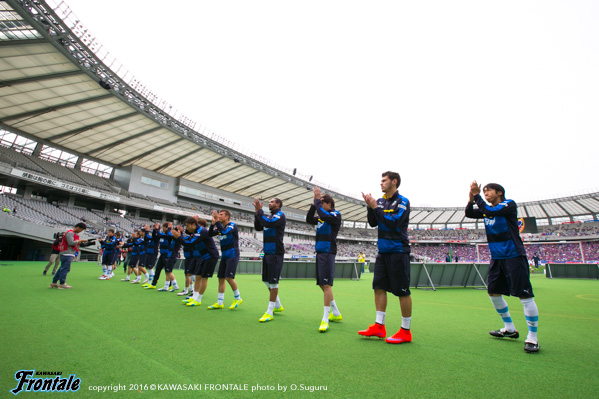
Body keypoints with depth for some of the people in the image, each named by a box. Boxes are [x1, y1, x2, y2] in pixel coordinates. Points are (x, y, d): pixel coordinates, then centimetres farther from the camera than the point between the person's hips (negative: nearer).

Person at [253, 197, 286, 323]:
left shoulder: (280, 215, -7)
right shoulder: (269, 216, 18)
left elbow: (268, 223, -22)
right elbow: (258, 228, 15)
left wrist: (259, 211, -14)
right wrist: (257, 213, 7)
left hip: (275, 253, -9)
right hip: (267, 253, 9)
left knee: (273, 282, -5)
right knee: (266, 280, 14)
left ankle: (269, 312, 3)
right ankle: (278, 305, 29)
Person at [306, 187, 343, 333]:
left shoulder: (336, 215, -5)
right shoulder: (322, 217, 17)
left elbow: (323, 215, -21)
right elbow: (309, 219, 13)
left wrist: (317, 200, -11)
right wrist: (313, 203, 6)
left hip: (328, 253, -9)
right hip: (319, 252, 9)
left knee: (326, 284, -12)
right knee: (322, 285, 13)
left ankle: (325, 319, -9)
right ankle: (336, 313, 26)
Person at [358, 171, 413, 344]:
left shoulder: (402, 201, -8)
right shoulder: (380, 201, 11)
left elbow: (393, 222, -21)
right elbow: (373, 223, 8)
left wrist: (376, 207, -17)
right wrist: (370, 207, -4)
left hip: (398, 251, -7)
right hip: (383, 251, 7)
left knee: (402, 291, 0)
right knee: (379, 286, 8)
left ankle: (406, 331, 12)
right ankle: (379, 326, 18)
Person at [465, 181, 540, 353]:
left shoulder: (509, 204, -10)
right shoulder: (487, 209, 11)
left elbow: (489, 212, -24)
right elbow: (469, 214, 5)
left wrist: (477, 195, -16)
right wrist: (471, 198, -7)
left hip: (514, 256, -8)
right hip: (497, 257, 8)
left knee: (525, 295, -8)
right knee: (493, 292, 12)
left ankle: (532, 338, 5)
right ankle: (510, 329, 27)